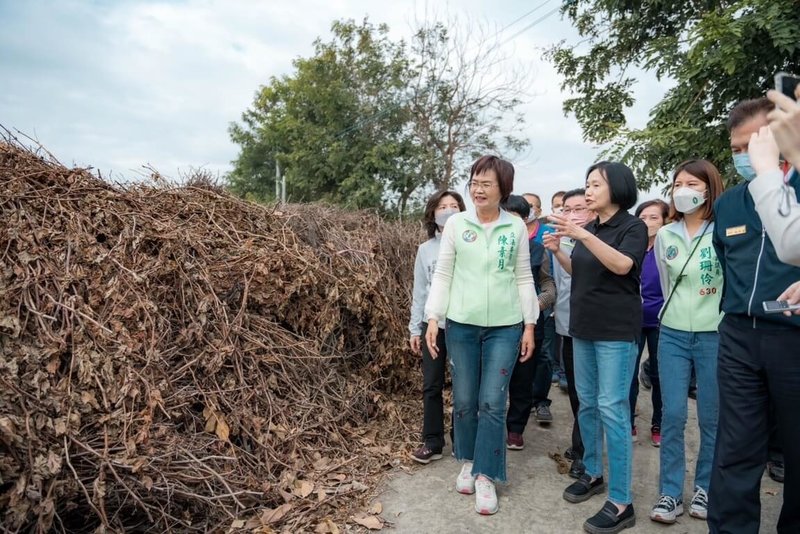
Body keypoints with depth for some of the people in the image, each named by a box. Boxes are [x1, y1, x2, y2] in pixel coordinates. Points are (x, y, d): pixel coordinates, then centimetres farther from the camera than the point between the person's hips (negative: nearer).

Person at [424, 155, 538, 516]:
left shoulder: (516, 228, 2)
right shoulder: (456, 224, 0)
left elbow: (524, 278, 6)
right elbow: (442, 274, 2)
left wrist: (530, 324, 5)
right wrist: (433, 318, -4)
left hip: (505, 326, 0)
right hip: (461, 324, 1)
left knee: (492, 403, 0)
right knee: (464, 400, 9)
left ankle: (485, 476, 14)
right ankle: (467, 462, 32)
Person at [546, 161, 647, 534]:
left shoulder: (633, 227, -7)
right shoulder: (589, 228, 11)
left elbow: (622, 265, -24)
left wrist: (581, 235, -33)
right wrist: (556, 250, 0)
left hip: (617, 330, -7)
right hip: (583, 326, 7)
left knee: (612, 408, -7)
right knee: (586, 403, 13)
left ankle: (621, 502, 2)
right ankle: (593, 474, 29)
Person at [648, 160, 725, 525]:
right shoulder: (665, 235, 6)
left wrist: (716, 318, -2)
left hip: (715, 335, -3)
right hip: (672, 334, 3)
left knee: (712, 418, 8)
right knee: (673, 416, 3)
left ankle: (705, 488, 27)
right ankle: (670, 493, 14)